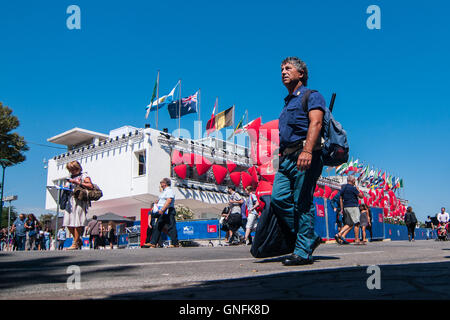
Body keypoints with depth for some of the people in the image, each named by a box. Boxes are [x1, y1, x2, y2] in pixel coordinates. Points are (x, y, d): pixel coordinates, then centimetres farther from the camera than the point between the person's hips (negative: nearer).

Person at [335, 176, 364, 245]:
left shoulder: (343, 188, 13)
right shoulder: (353, 188, -10)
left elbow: (341, 199, 15)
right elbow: (361, 196, -6)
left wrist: (342, 209, 17)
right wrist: (358, 190, 11)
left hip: (346, 207, 8)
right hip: (353, 207, -8)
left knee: (349, 224, 10)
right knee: (356, 223, -1)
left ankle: (340, 235, -5)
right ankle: (357, 240, 1)